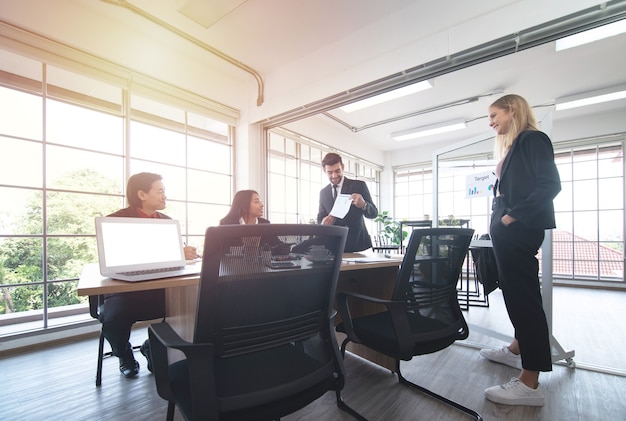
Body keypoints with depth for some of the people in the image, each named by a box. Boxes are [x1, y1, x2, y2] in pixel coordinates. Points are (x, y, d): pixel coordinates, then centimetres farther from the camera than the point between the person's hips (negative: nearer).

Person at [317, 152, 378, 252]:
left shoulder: (359, 185, -2)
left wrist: (363, 205, -26)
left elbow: (373, 213, -4)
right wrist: (323, 223, -16)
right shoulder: (323, 192, 8)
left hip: (358, 244, -2)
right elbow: (320, 219, 8)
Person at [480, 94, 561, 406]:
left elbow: (550, 185, -17)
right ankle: (518, 349, 36)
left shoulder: (532, 139, -7)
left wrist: (513, 216, -19)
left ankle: (530, 384, 3)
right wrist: (502, 220, 11)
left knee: (523, 296, -7)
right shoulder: (514, 146, 20)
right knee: (515, 293, 19)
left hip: (519, 230, -10)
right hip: (509, 231, 10)